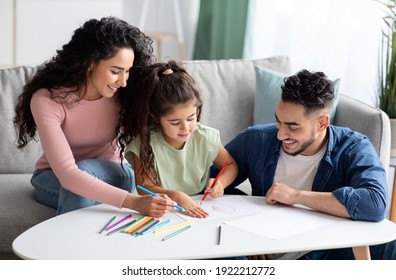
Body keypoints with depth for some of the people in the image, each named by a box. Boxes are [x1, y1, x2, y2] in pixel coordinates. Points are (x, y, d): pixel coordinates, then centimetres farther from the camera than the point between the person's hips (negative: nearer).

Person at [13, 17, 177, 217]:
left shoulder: (123, 94, -20)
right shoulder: (47, 100, -30)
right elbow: (67, 174, -39)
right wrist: (133, 202, -49)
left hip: (109, 173, 2)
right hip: (55, 180, -2)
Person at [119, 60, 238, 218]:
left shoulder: (206, 138, -6)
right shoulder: (144, 144, -14)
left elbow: (230, 165, 9)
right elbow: (144, 187, -17)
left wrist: (220, 182, -13)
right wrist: (175, 196, -34)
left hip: (200, 208, 2)